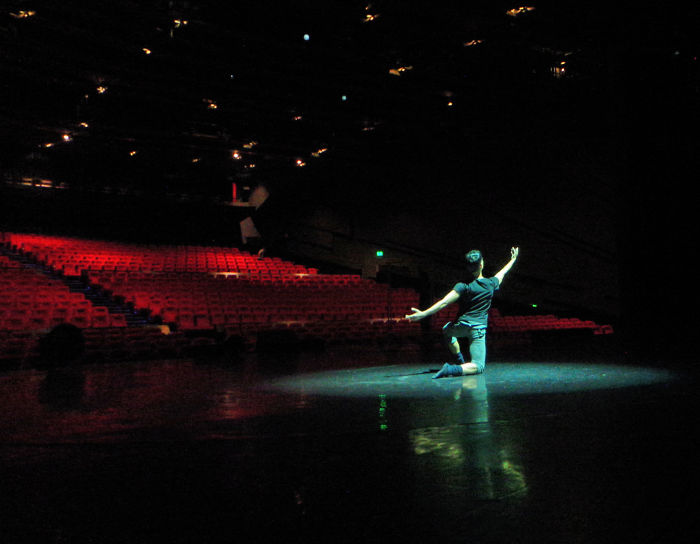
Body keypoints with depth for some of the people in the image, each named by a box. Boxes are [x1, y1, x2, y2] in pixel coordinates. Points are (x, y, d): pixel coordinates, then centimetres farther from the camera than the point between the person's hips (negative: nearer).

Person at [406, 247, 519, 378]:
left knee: (446, 330, 36)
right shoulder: (491, 284, -2)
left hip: (461, 326, 0)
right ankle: (453, 369, -30)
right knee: (478, 366, -3)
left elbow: (444, 303, -21)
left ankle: (460, 361, 29)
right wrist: (513, 259, 38)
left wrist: (423, 313, -23)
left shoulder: (464, 286, -13)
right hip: (478, 329, 0)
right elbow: (503, 272, 20)